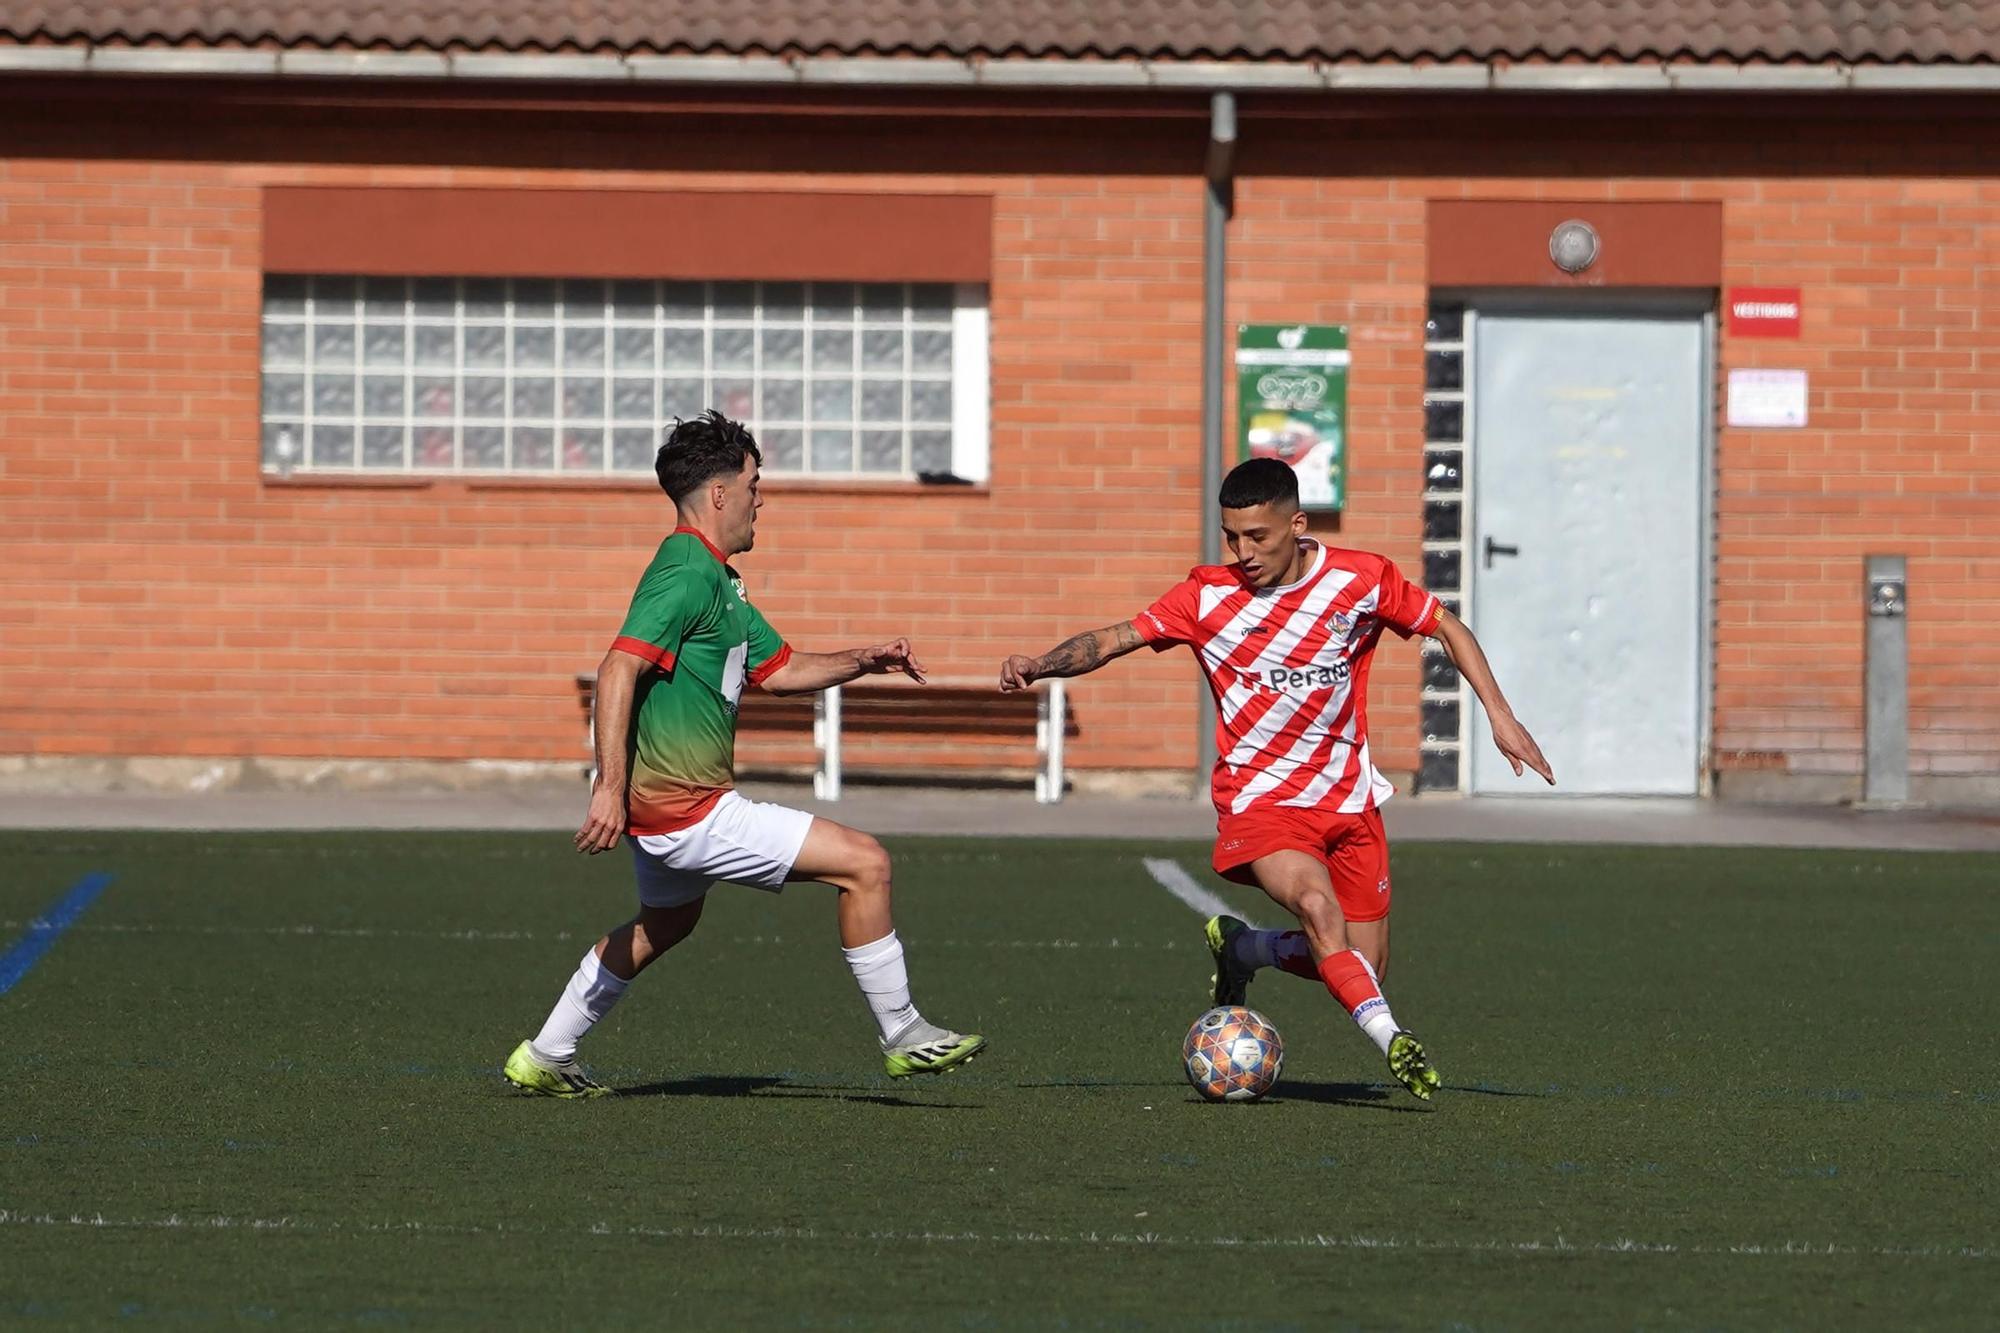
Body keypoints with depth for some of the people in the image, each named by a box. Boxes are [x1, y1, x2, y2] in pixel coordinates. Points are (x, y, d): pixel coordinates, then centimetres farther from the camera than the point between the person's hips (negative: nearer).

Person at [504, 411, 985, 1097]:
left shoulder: (718, 580, 16)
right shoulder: (687, 574, -18)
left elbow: (779, 667, 24)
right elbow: (618, 668, -28)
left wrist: (863, 660, 9)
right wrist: (610, 787, -33)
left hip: (664, 802, 11)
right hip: (686, 808, -11)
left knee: (667, 921, 33)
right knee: (865, 863, -10)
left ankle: (544, 1058, 41)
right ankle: (904, 1037, 0)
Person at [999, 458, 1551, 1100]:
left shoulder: (1361, 580, -6)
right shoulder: (1209, 595, -8)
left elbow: (1447, 627, 7)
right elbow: (1113, 639, -7)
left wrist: (1499, 714, 0)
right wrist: (1036, 666, -24)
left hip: (1349, 796, 3)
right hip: (1260, 798, -3)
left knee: (1364, 966, 2)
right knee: (1316, 905, -31)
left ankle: (1241, 949, 27)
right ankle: (1392, 1041, -31)